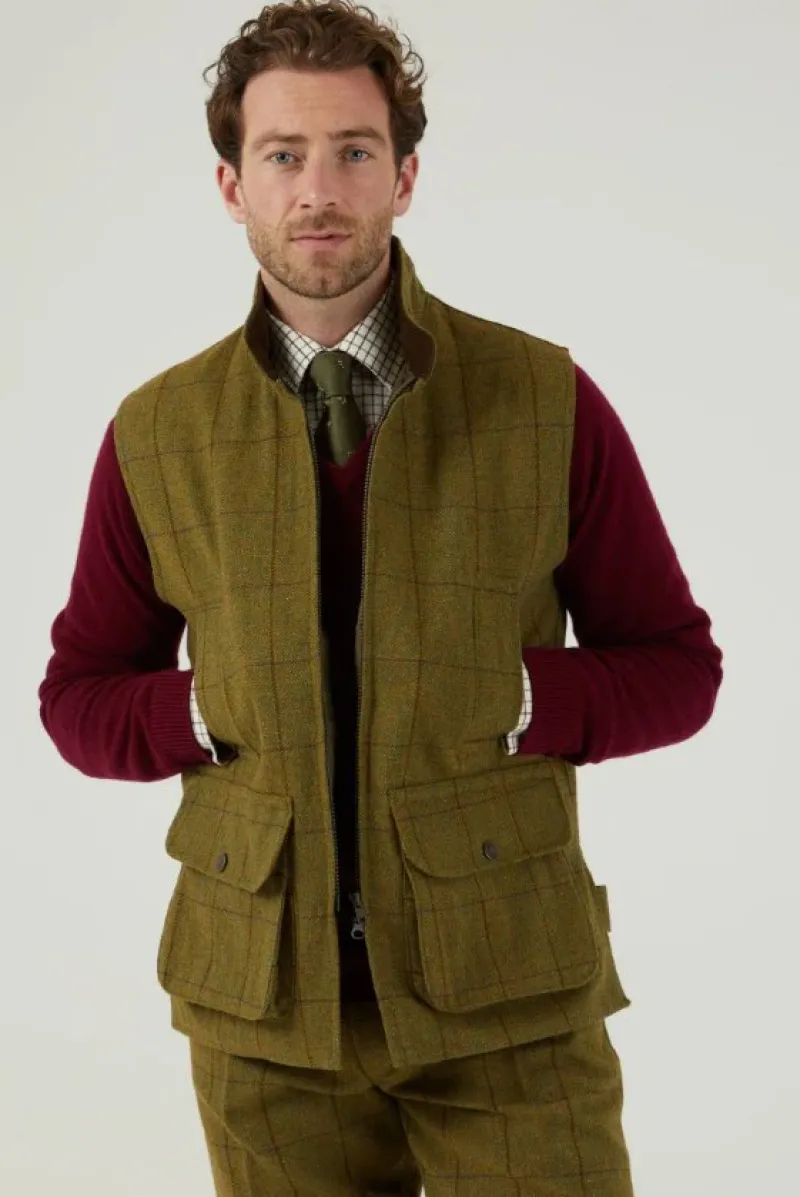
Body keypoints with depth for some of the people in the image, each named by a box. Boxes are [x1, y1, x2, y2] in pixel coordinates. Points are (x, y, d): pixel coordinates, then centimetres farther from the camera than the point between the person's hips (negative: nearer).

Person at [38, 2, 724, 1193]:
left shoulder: (547, 400, -2)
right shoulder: (155, 434, 2)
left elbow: (677, 668, 3)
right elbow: (79, 698, 10)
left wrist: (519, 701, -14)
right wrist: (207, 713, -9)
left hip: (510, 999, -1)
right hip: (263, 1004, 2)